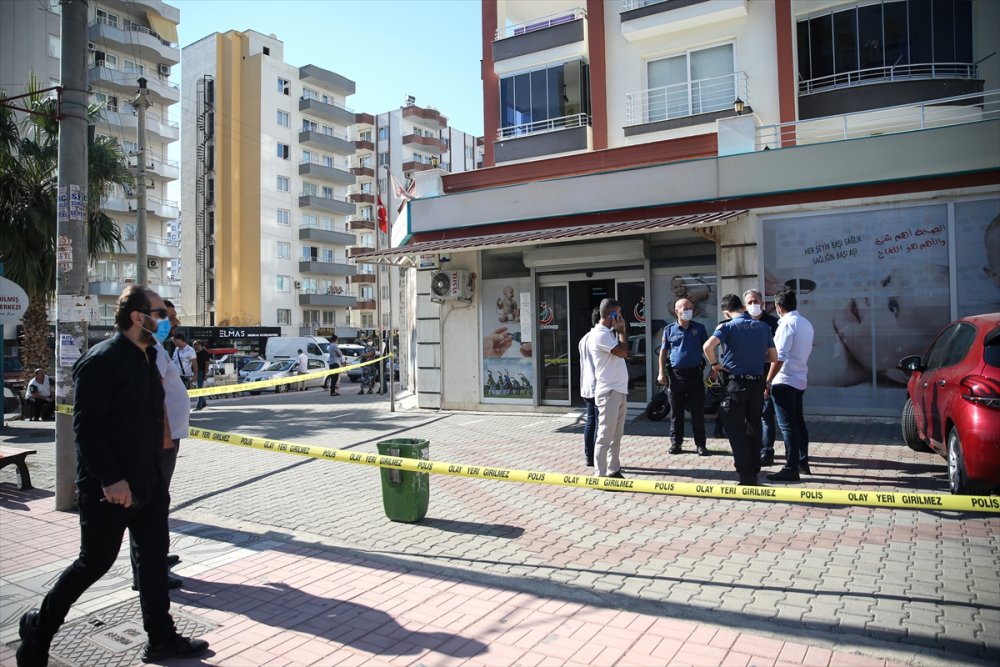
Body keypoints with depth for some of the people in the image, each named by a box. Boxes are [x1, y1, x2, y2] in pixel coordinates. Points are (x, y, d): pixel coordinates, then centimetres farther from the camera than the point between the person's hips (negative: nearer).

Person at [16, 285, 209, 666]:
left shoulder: (146, 358, 11)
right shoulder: (102, 360, -16)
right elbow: (86, 425, -21)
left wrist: (156, 476, 16)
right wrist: (110, 479, -24)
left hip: (147, 484, 8)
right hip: (109, 488, -8)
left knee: (154, 556, 11)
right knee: (95, 562, 5)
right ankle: (39, 629, 29)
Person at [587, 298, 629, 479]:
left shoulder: (609, 333, 18)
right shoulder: (600, 334, -14)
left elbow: (623, 353, 21)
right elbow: (623, 352, -18)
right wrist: (621, 331, -8)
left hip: (619, 391, 10)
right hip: (609, 392, -10)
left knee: (616, 435, 14)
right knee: (605, 435, -8)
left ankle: (613, 470, 22)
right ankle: (600, 476, -5)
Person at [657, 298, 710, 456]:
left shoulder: (699, 328, 5)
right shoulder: (669, 329, 4)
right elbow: (663, 351, 7)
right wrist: (661, 373, 1)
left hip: (695, 373, 0)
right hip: (676, 375, 0)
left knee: (698, 412, 3)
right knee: (676, 412, 7)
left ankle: (700, 444, 11)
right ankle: (675, 442, 16)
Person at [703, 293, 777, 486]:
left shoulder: (727, 327, -8)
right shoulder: (763, 327, 6)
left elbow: (708, 347, -25)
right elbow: (773, 357, 11)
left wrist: (716, 364, -9)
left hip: (735, 383, -4)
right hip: (757, 383, 4)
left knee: (737, 431, 2)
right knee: (754, 429, 15)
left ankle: (746, 476, 1)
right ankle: (754, 472, 21)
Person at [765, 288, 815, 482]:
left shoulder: (787, 323, -15)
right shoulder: (806, 324, 11)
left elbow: (779, 357, -20)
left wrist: (768, 381, -17)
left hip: (784, 381, -9)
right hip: (800, 380, 9)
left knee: (787, 425, -6)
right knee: (798, 422, 17)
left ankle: (791, 469, -5)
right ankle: (803, 462, 26)